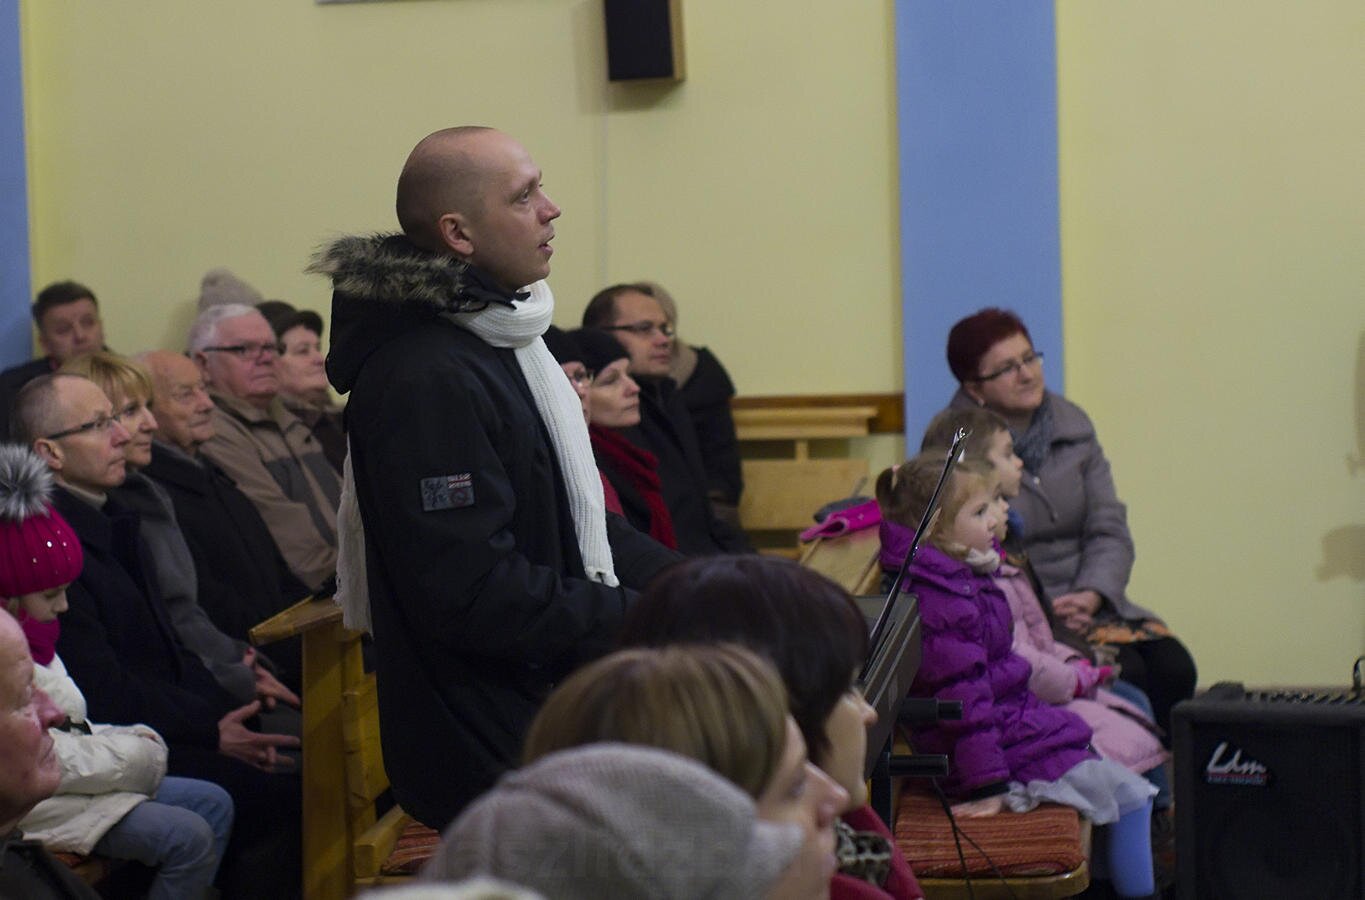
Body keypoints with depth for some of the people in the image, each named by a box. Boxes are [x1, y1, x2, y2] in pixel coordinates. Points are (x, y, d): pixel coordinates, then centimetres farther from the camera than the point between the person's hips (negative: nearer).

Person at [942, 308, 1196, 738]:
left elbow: (1109, 529, 7)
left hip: (1088, 602, 6)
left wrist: (1091, 595, -13)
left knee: (1174, 668, -18)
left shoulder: (1072, 425, 10)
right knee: (1125, 673, -27)